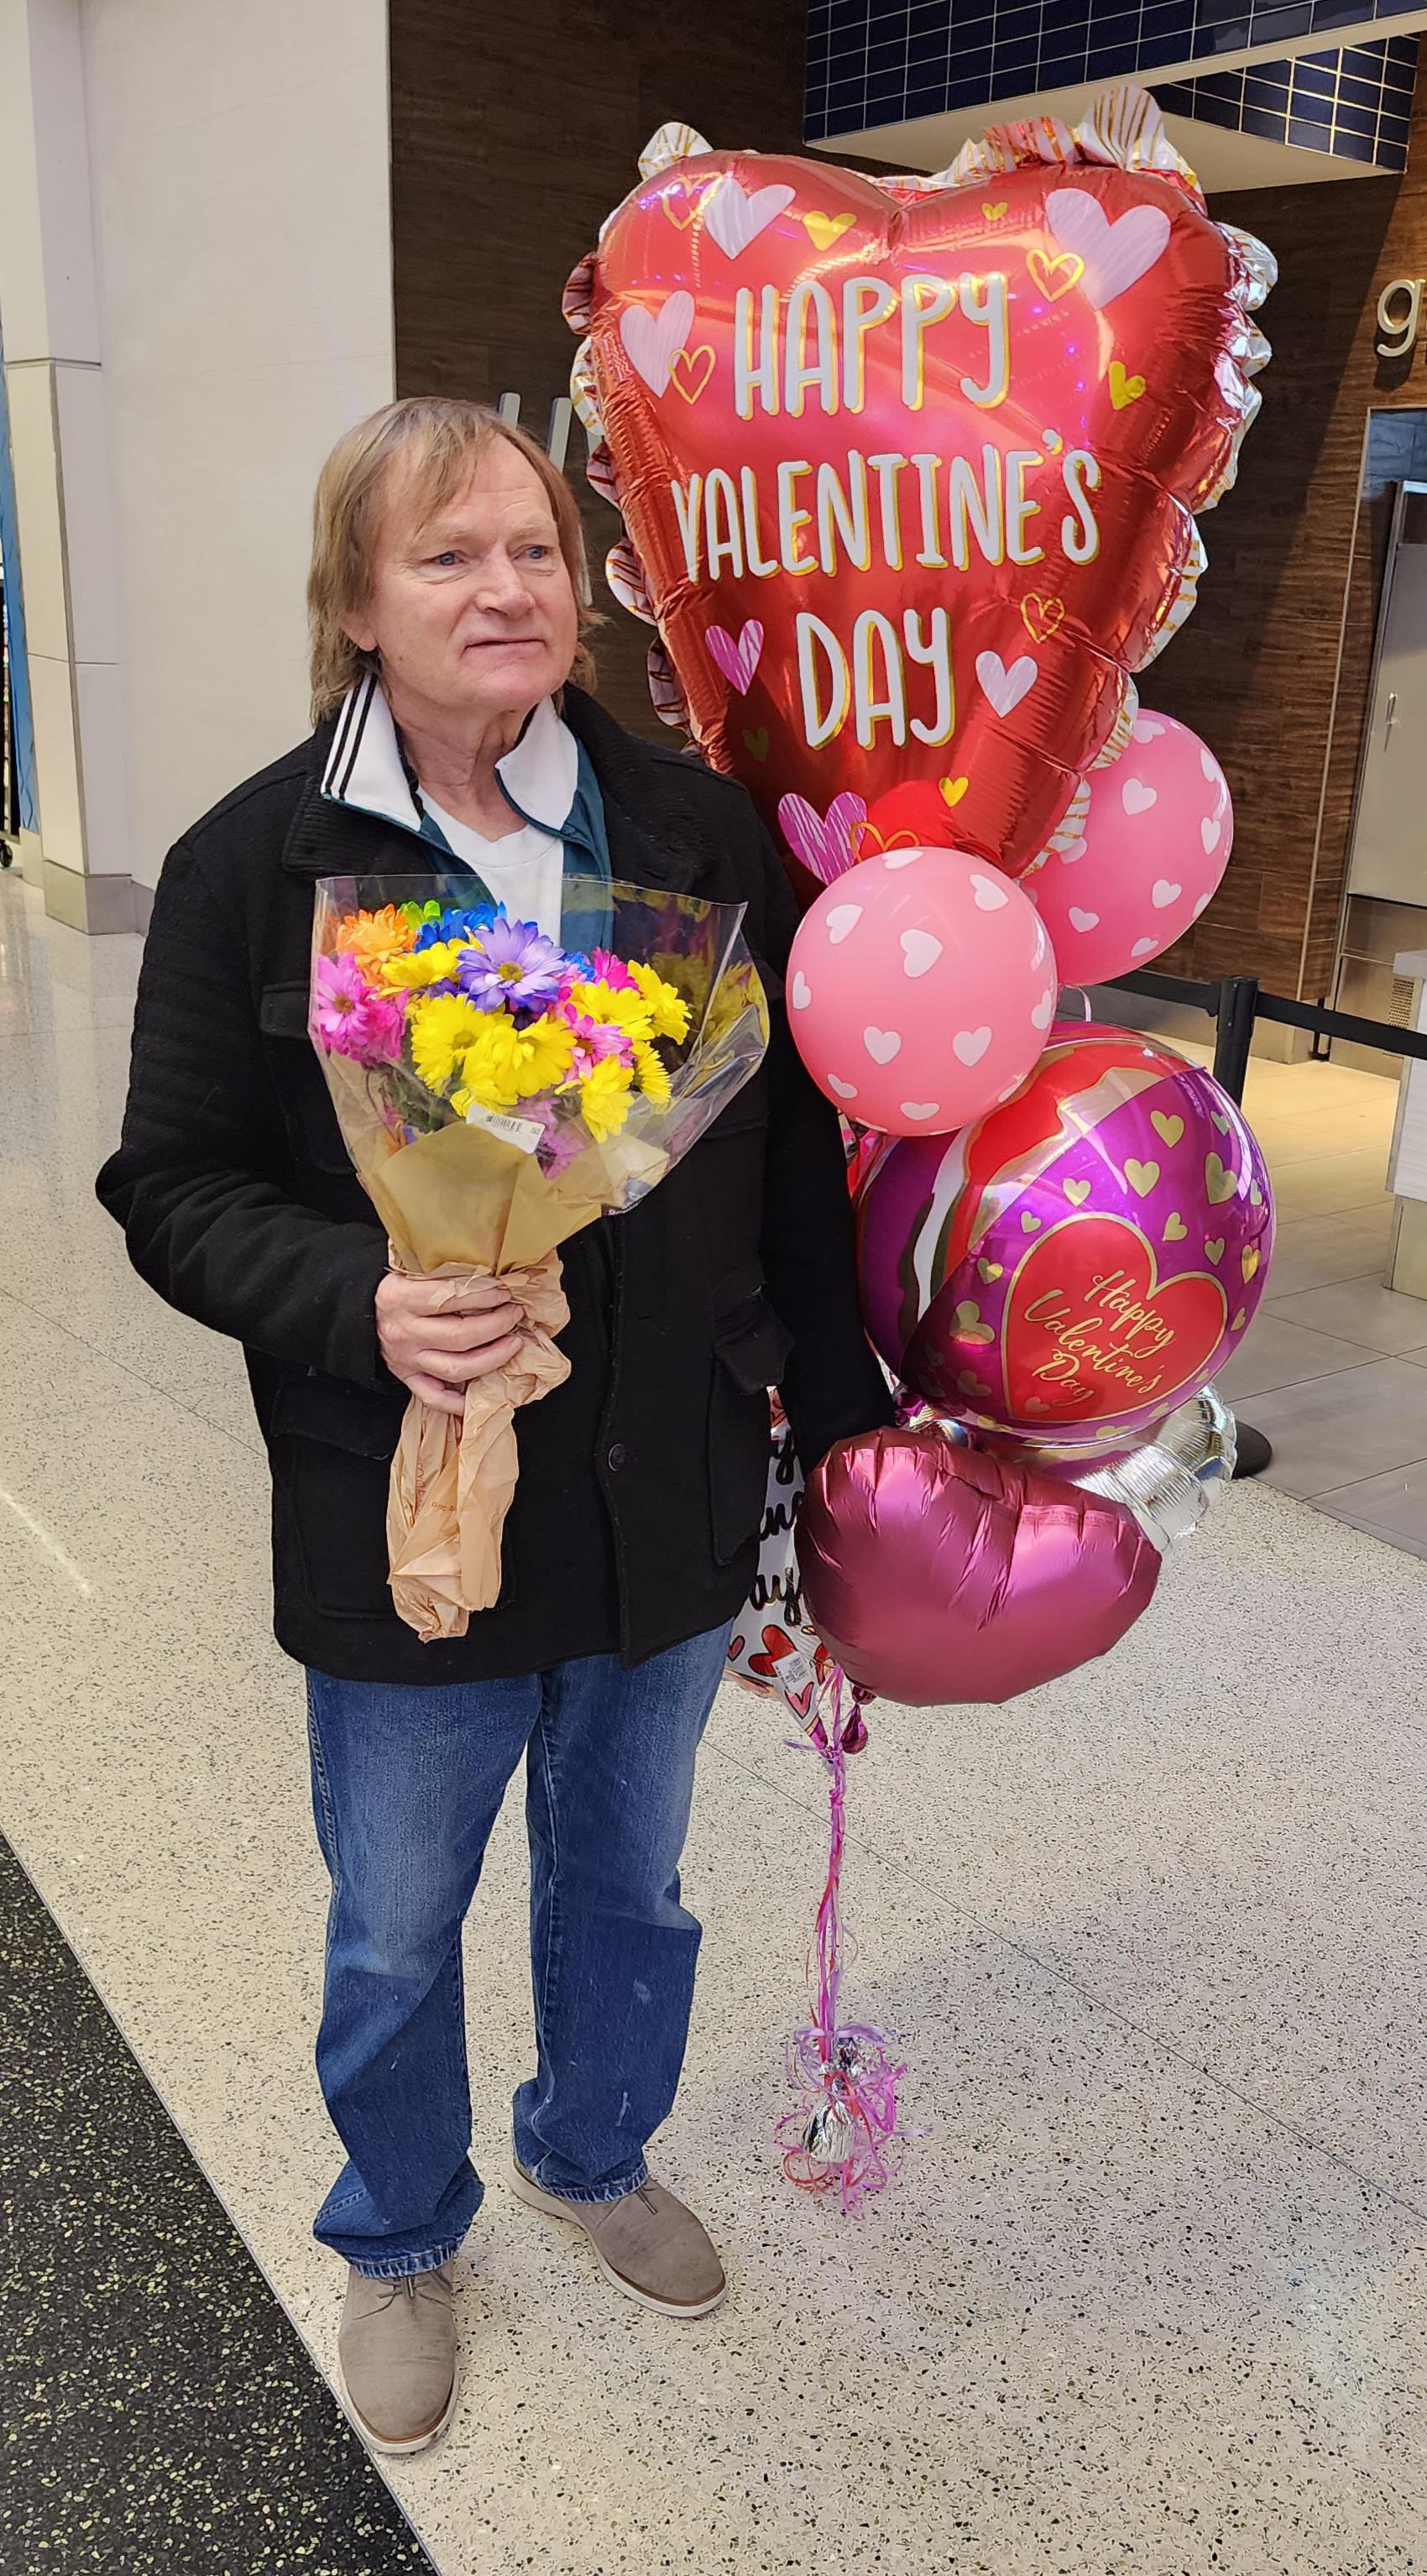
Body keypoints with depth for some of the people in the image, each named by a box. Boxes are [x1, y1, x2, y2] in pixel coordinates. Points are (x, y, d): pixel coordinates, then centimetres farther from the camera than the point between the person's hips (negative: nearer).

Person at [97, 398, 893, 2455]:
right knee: (398, 1933, 18)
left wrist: (836, 1408, 5)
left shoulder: (699, 830, -4)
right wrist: (360, 1302, -27)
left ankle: (593, 2152, 55)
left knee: (626, 1882, 24)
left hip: (670, 1499, 3)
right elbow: (176, 1189, -8)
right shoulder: (254, 865, -10)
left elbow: (795, 1151, 2)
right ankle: (400, 2241, 49)